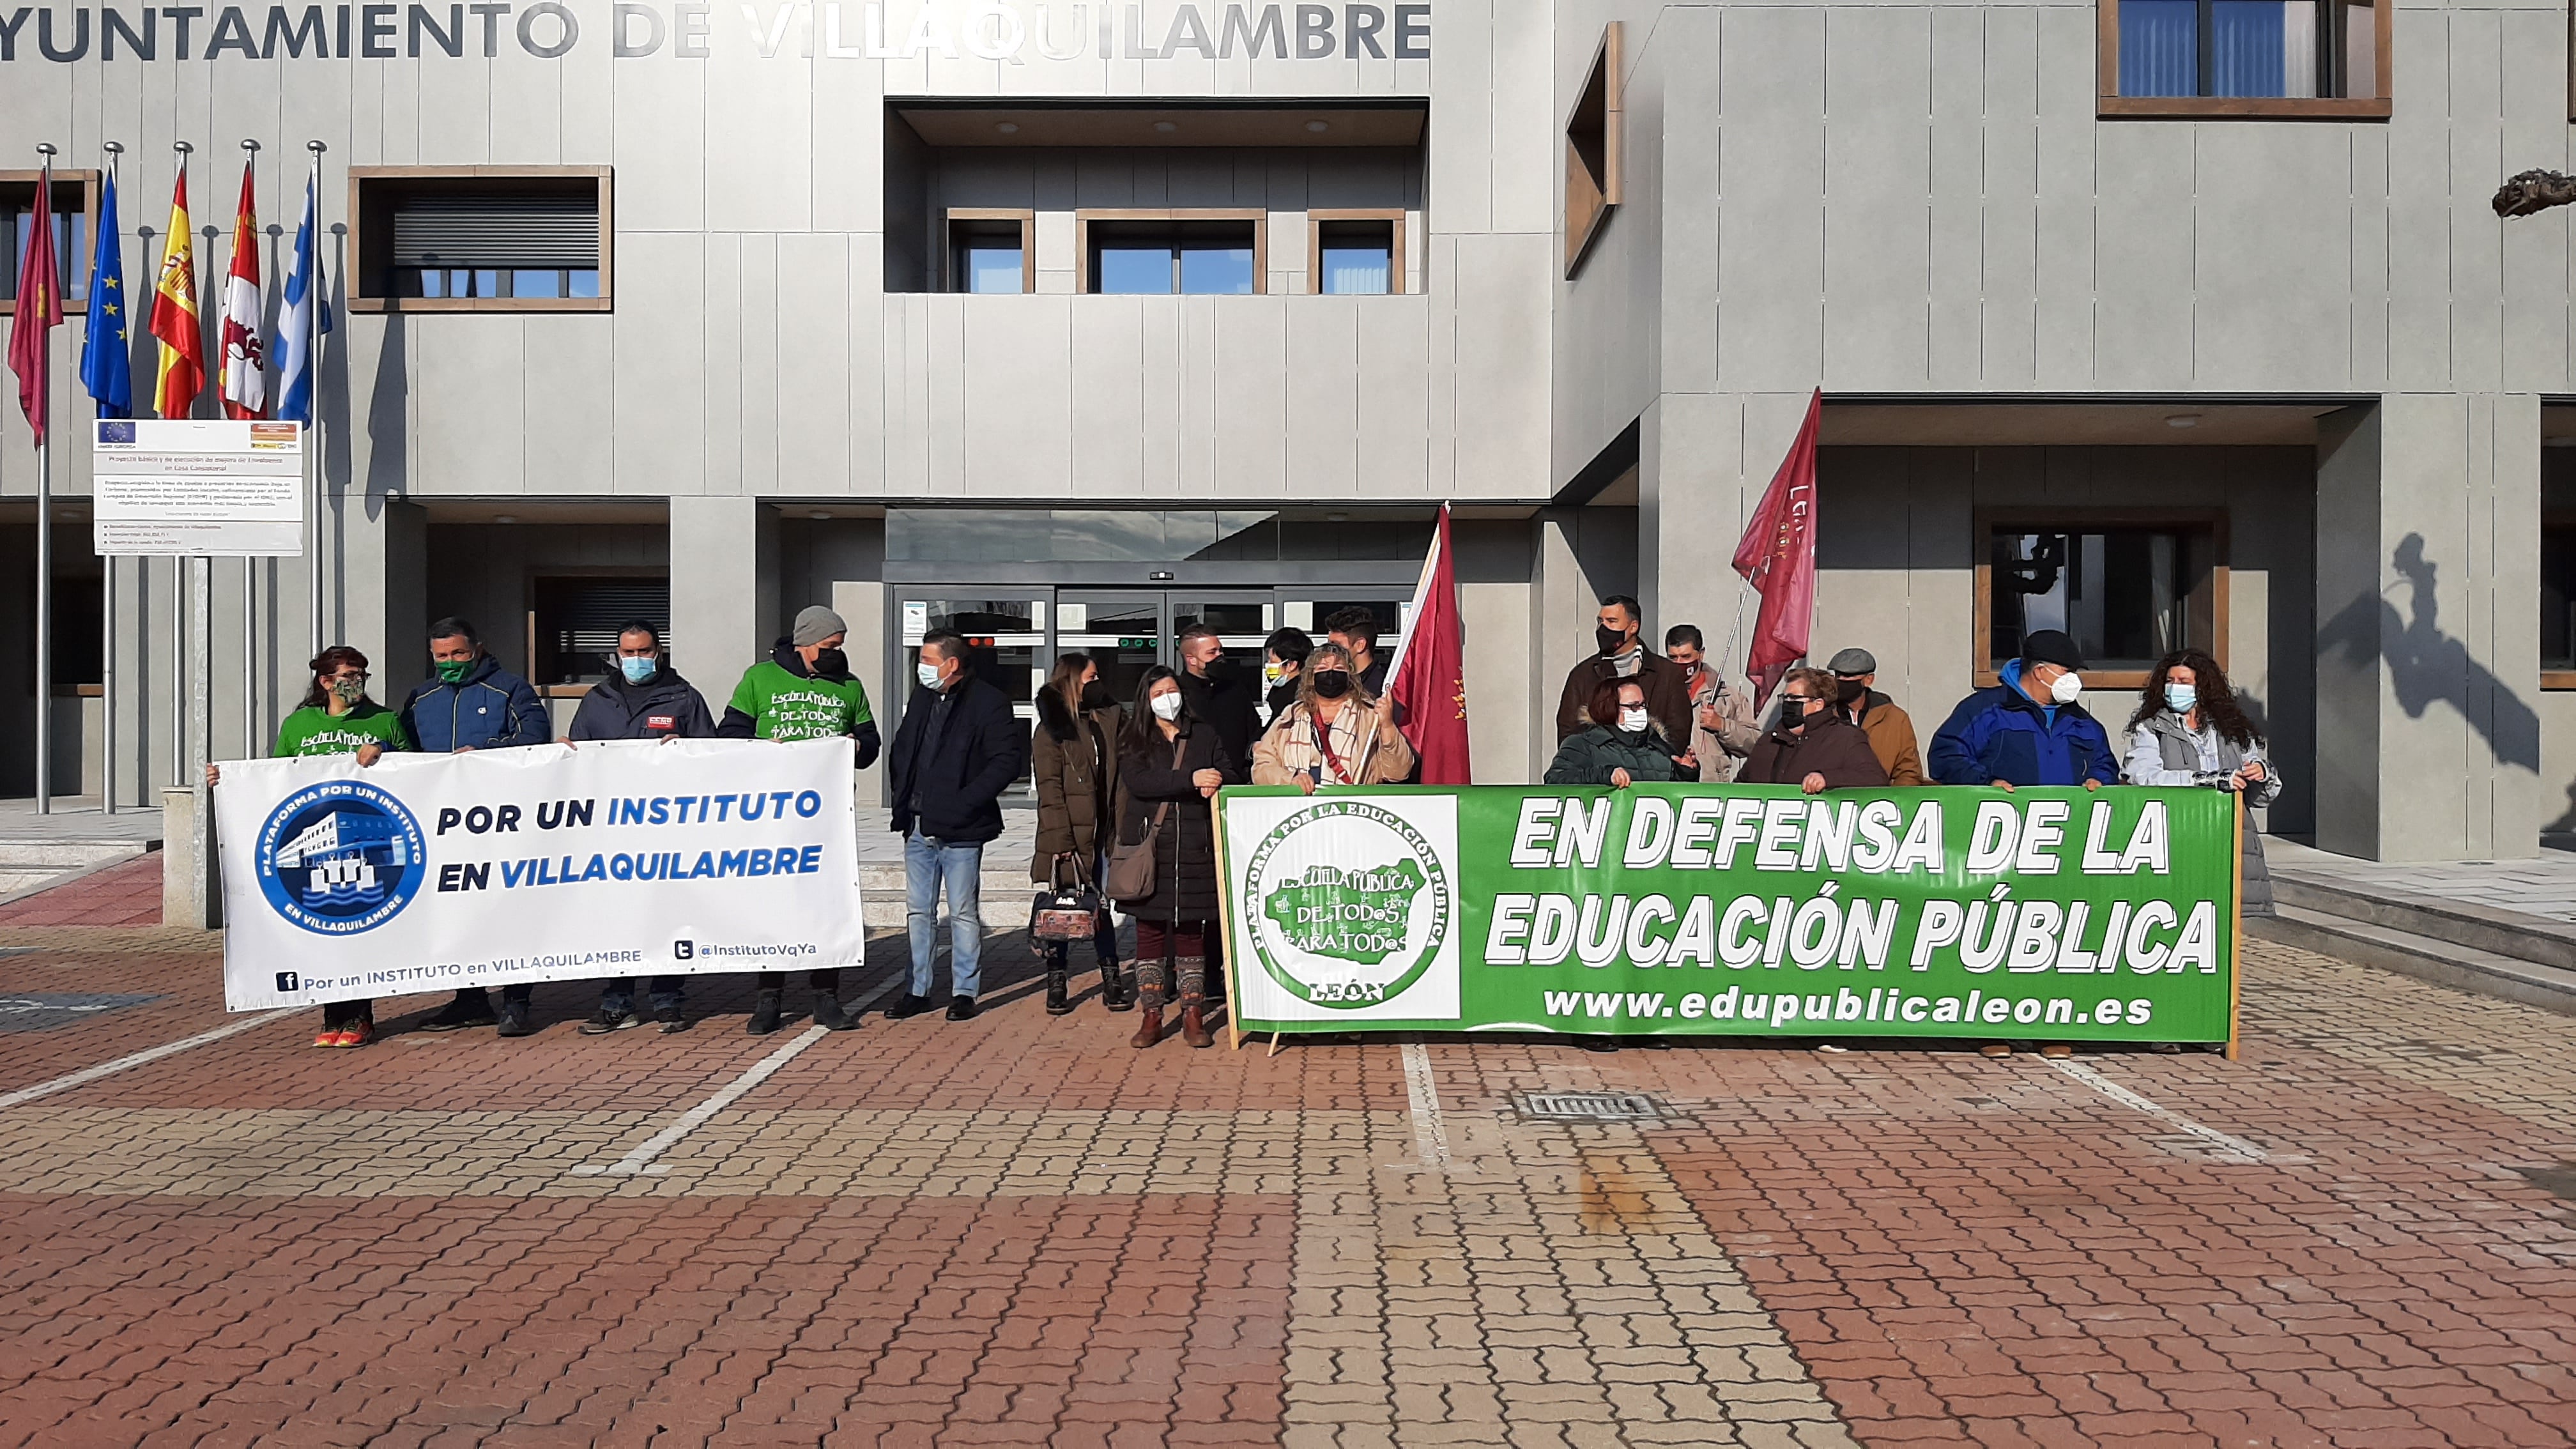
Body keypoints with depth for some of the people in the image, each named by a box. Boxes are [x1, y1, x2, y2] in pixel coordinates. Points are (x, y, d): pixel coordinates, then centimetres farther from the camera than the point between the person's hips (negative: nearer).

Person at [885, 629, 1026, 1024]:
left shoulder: (987, 703, -10)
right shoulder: (922, 698, 12)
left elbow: (1009, 760, -15)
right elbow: (902, 750, 23)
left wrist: (965, 802, -18)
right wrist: (902, 799, 10)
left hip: (960, 830, -7)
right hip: (918, 827, 7)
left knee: (963, 913, 3)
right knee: (918, 912, 12)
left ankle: (964, 992, 13)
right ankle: (918, 991, 21)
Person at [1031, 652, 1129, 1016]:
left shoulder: (1109, 719, 11)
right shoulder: (1050, 730, -4)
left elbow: (1121, 774, 11)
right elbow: (1050, 789, -9)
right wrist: (1061, 839, -16)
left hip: (1101, 832, 4)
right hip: (1068, 835, -4)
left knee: (1102, 907, 9)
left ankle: (1112, 983, 15)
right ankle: (1056, 988, 12)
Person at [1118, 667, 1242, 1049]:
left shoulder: (1205, 735, 13)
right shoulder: (1134, 743, 7)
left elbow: (1233, 776, 8)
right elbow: (1139, 783, -11)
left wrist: (1217, 783, -16)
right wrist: (1191, 779, -20)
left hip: (1194, 846, 1)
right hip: (1148, 845, 0)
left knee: (1191, 931, 2)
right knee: (1150, 930, 2)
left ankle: (1193, 1016, 7)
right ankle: (1152, 1016, 9)